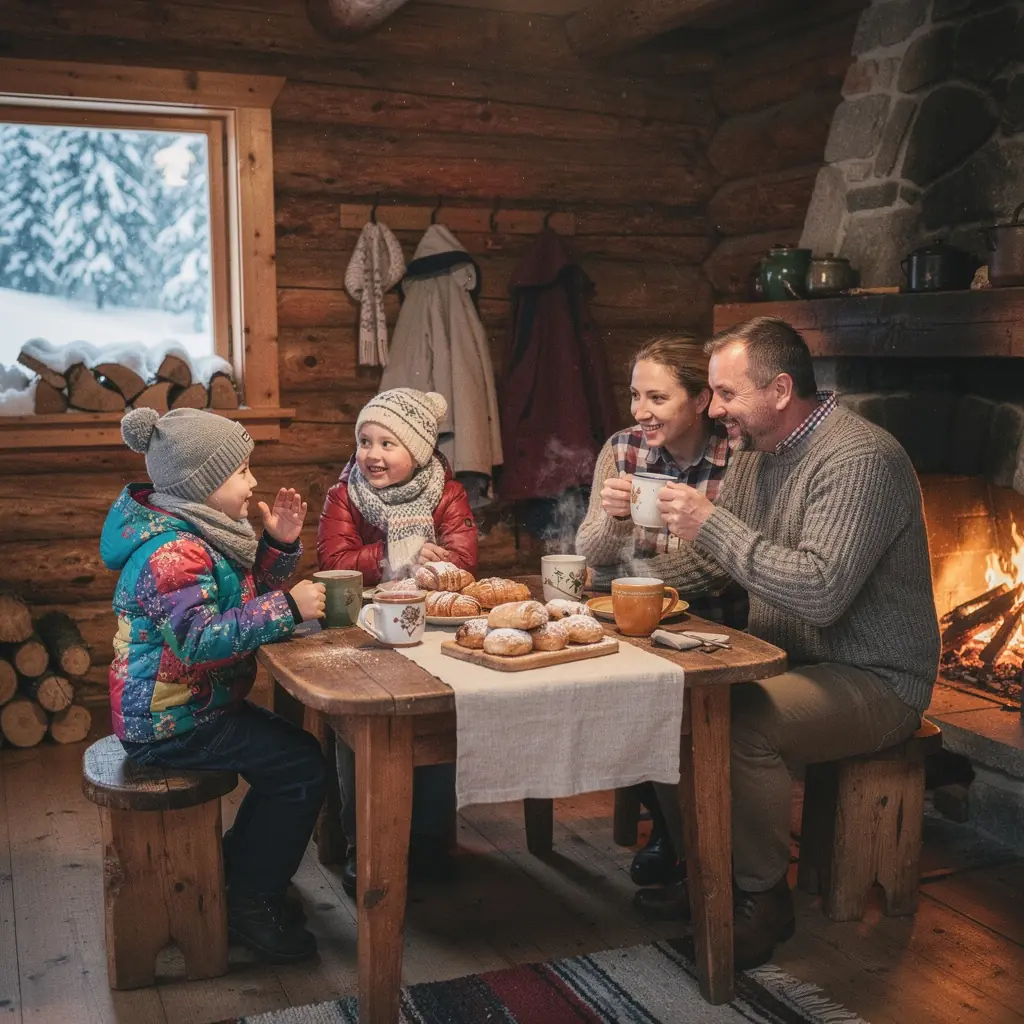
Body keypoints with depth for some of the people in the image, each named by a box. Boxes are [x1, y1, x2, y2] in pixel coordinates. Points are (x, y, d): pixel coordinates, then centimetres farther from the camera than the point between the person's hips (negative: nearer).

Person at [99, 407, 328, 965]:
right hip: (170, 724, -10)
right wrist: (286, 607, -34)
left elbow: (246, 593, 15)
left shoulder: (202, 532, 8)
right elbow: (200, 639, -34)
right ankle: (250, 905, 3)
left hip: (193, 704, 10)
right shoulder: (173, 551, -25)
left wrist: (280, 543, -1)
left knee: (293, 749, 15)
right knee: (303, 769, -12)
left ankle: (237, 872, 27)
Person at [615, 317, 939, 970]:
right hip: (789, 661, 9)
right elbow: (706, 563, 16)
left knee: (743, 723, -32)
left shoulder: (860, 459, -21)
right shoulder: (756, 454, 9)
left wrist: (712, 524, -28)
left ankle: (765, 899, -8)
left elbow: (821, 591, -33)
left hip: (873, 681, -8)